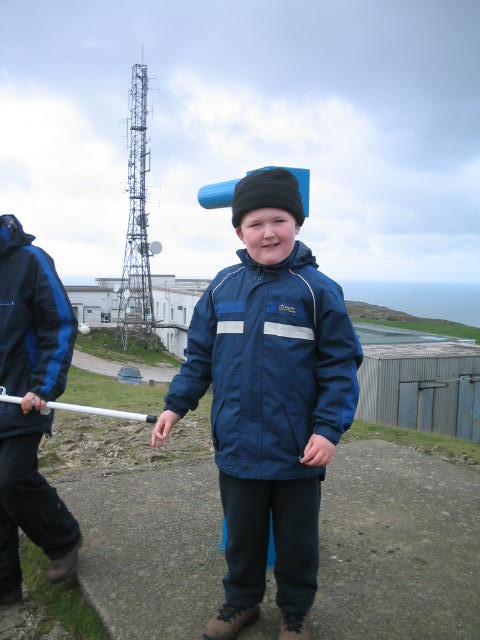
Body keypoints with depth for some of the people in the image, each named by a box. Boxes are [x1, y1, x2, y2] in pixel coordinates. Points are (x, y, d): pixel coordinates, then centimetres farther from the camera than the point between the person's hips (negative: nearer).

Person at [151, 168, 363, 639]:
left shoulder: (317, 290, -10)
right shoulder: (223, 287, 0)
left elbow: (340, 365, -9)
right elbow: (199, 355, 8)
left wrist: (328, 428, -17)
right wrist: (175, 405, 3)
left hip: (297, 452, -2)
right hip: (236, 448, 3)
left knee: (296, 540, 19)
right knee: (241, 534, 22)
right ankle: (241, 602, 47)